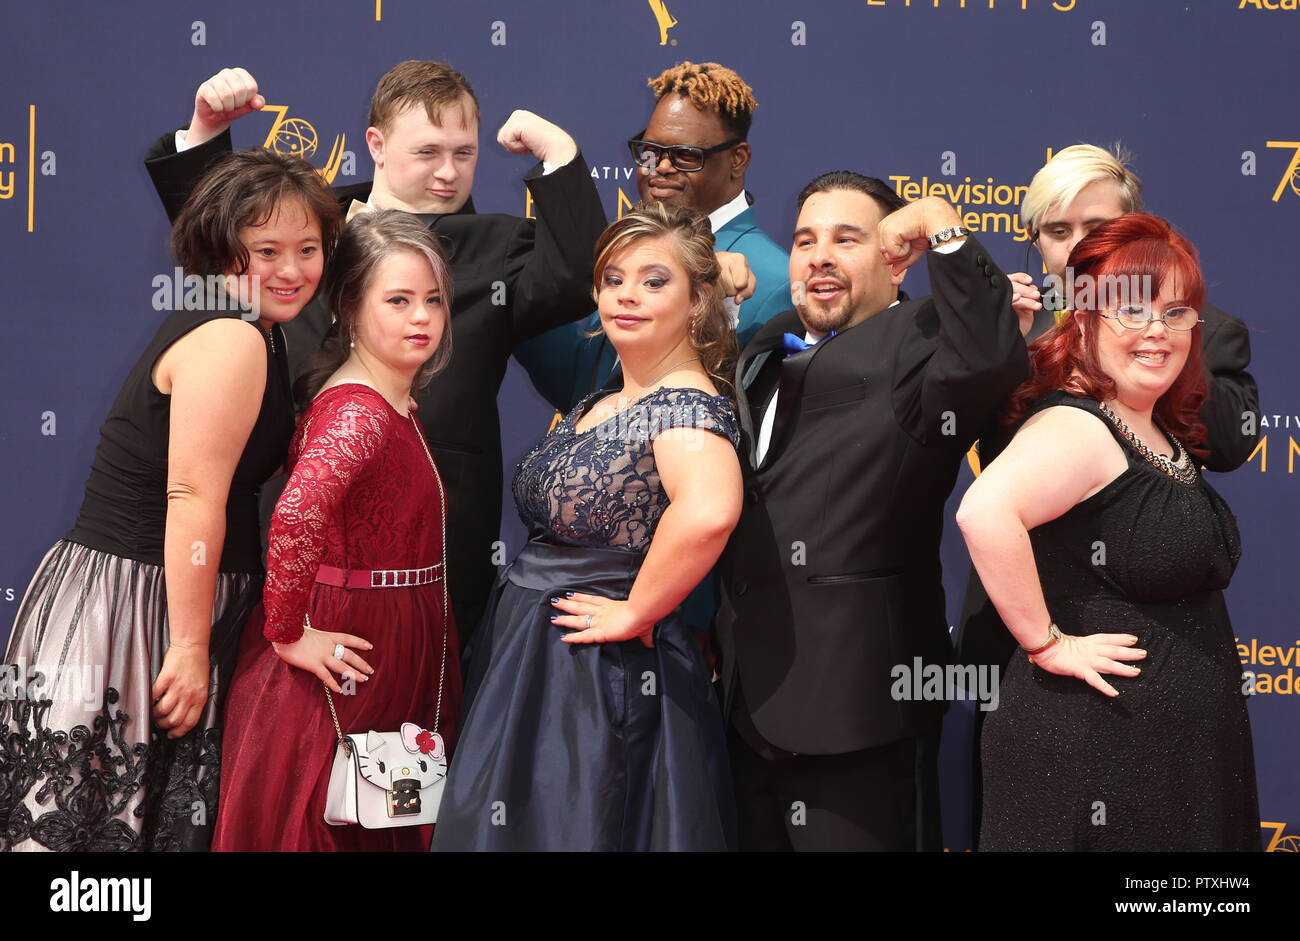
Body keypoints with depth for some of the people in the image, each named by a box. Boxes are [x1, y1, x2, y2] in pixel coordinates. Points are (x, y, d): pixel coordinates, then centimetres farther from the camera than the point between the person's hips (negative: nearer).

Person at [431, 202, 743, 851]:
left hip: (604, 672, -9)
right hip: (526, 657, 9)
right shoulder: (598, 404, 12)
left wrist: (635, 612, -27)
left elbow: (709, 511, -38)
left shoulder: (686, 402, -17)